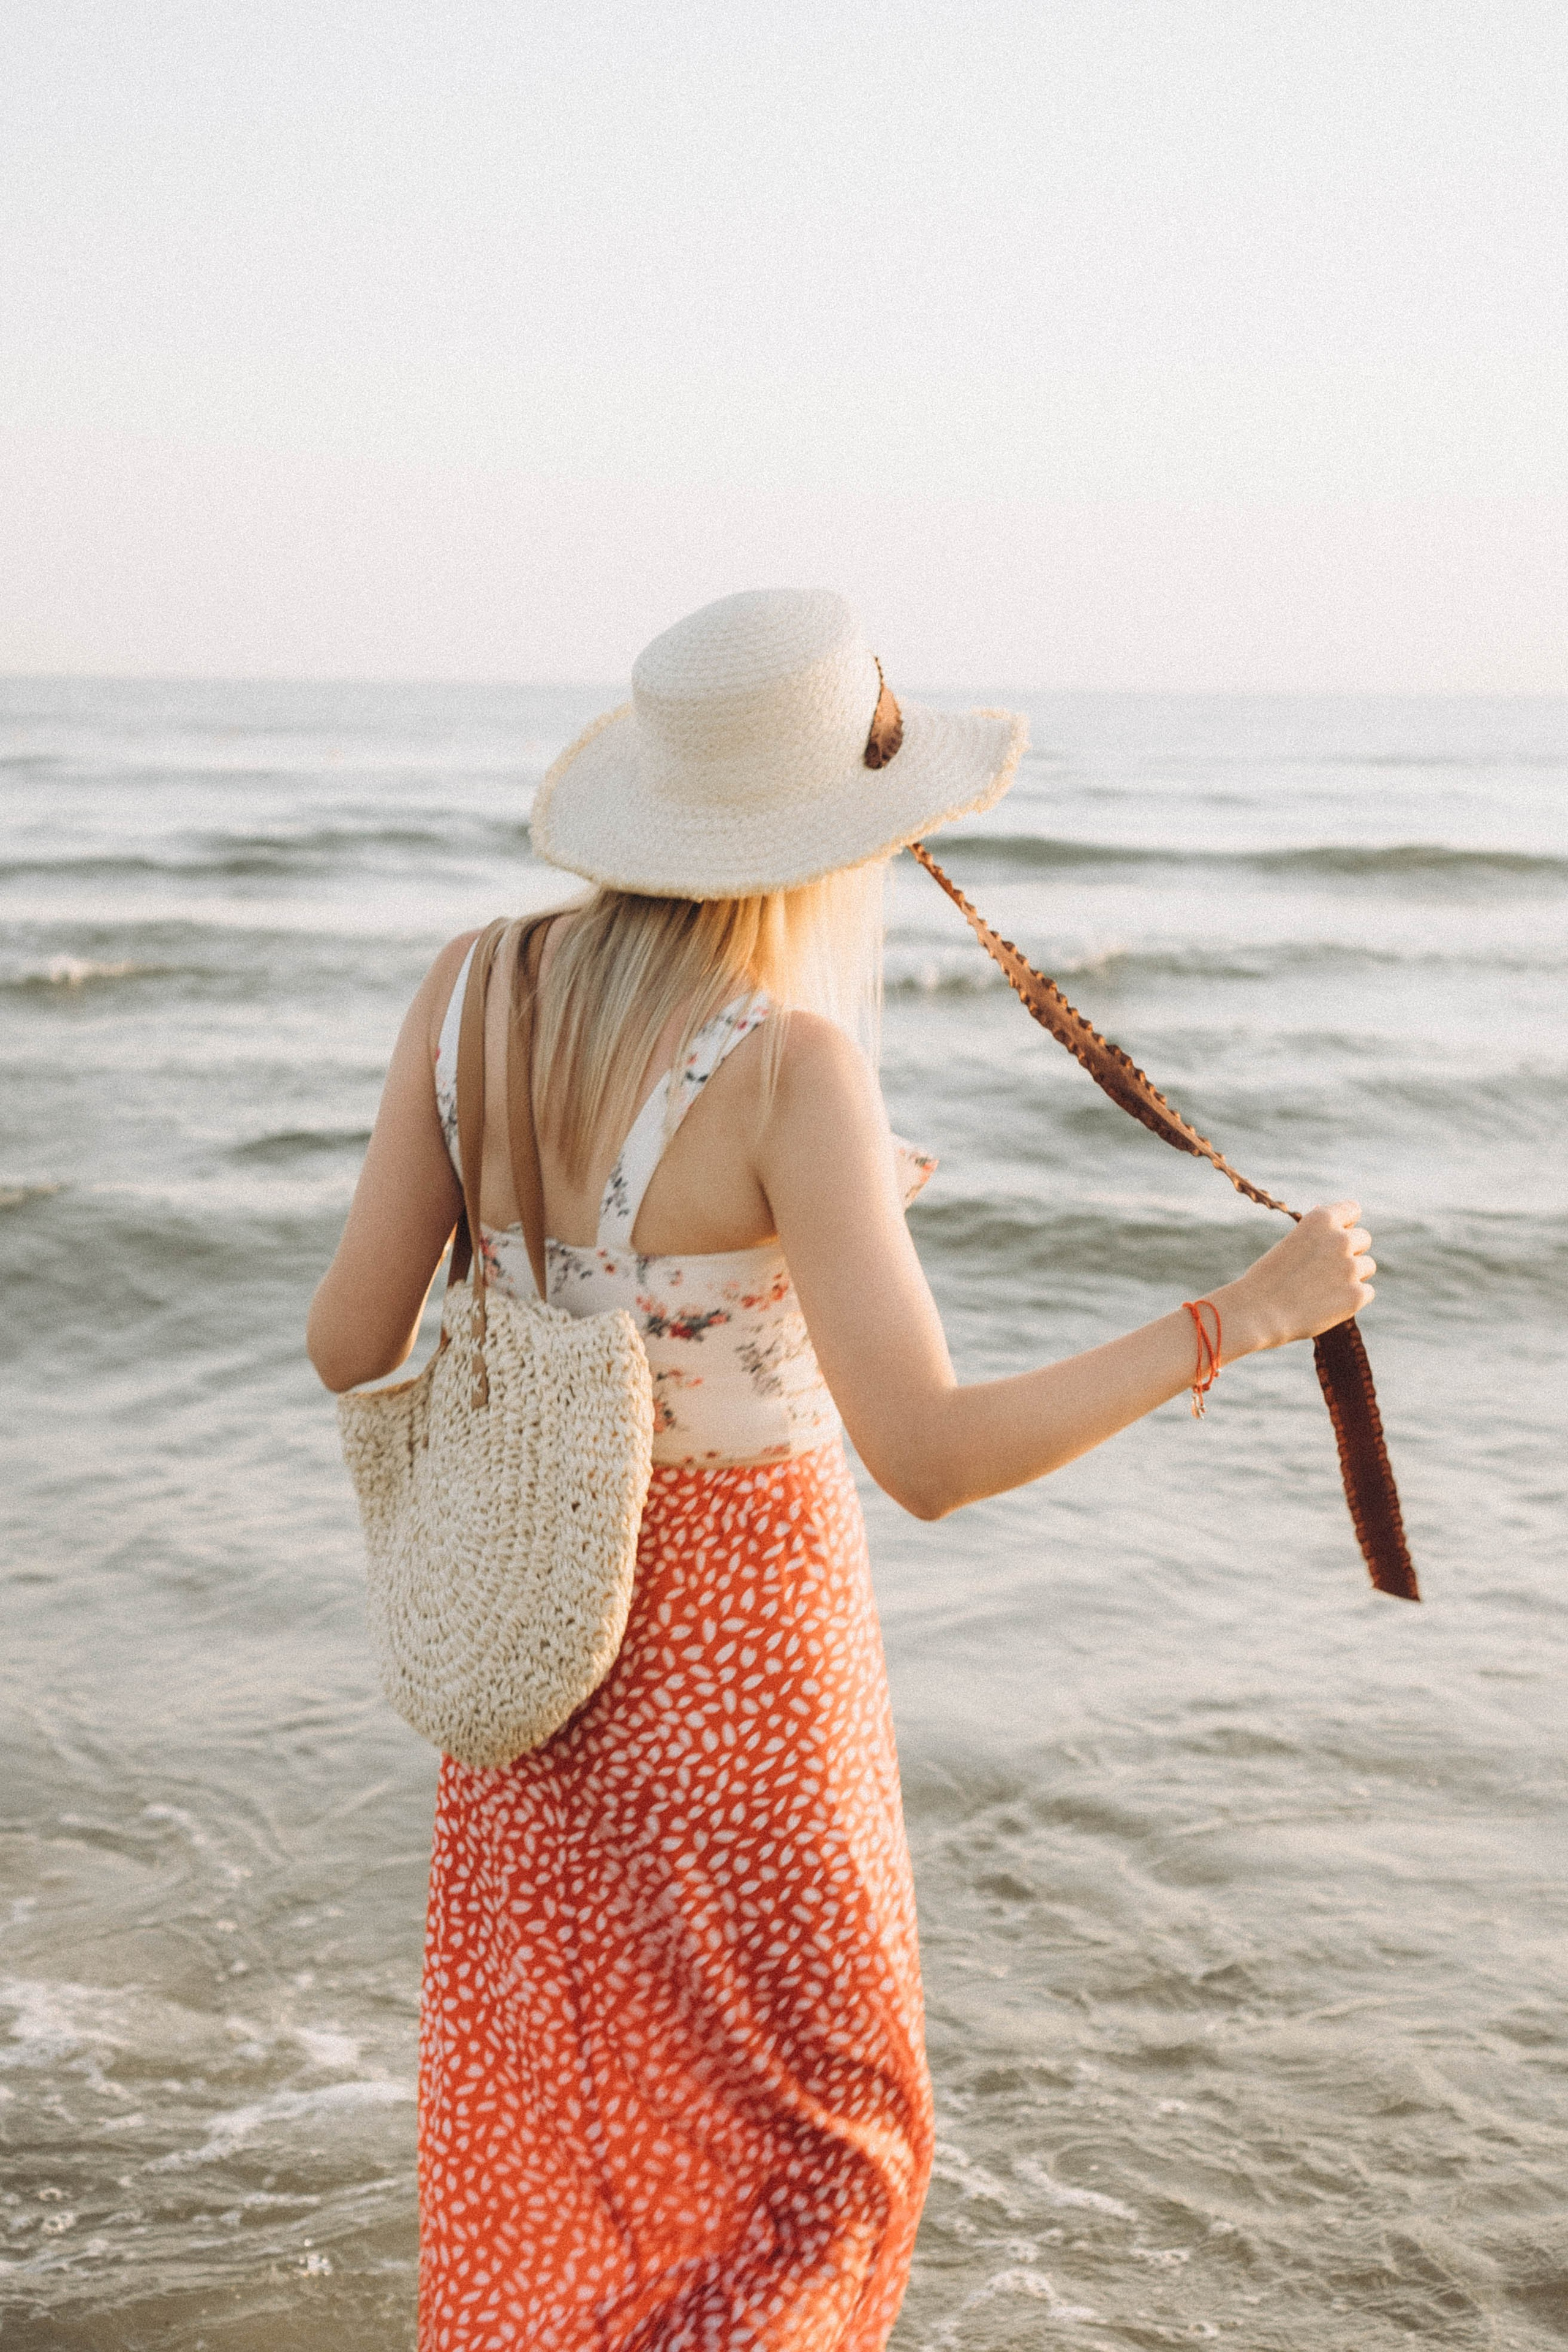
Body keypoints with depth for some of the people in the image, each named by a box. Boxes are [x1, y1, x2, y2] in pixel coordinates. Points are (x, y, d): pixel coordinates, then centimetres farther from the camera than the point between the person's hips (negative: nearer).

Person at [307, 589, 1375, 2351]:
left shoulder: (472, 986, -7)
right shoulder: (789, 1066, -25)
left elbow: (349, 1344, -3)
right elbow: (928, 1460, -30)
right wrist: (1248, 1312, -20)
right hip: (734, 1639, -6)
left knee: (541, 2123, 24)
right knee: (810, 2142, 14)